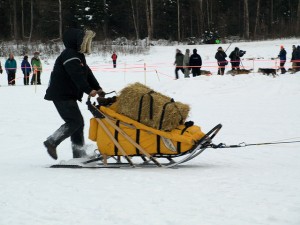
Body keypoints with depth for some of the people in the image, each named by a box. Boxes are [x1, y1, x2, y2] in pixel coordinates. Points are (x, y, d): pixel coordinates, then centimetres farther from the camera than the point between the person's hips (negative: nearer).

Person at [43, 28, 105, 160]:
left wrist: (98, 88, 0)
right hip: (62, 96, -11)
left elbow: (87, 74, 13)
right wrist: (89, 90, -33)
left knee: (78, 123, 9)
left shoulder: (78, 56, 18)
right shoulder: (70, 55, -15)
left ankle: (79, 154, 11)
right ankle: (52, 142, -8)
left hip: (68, 96, 11)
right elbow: (77, 76, -27)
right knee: (75, 121, -14)